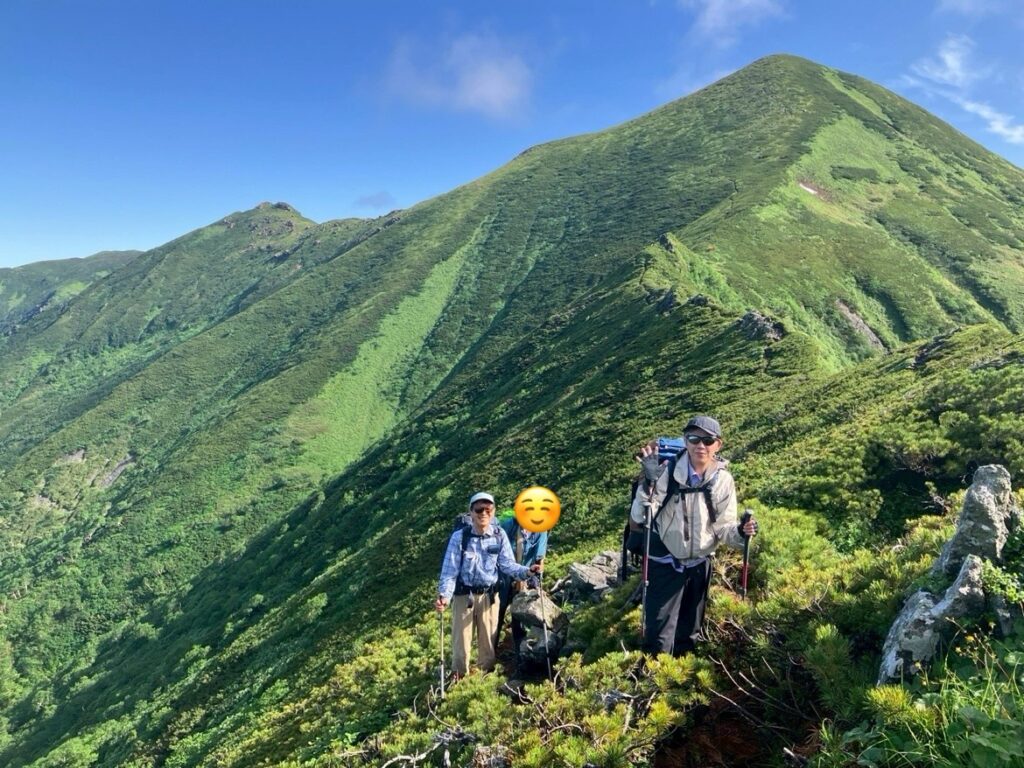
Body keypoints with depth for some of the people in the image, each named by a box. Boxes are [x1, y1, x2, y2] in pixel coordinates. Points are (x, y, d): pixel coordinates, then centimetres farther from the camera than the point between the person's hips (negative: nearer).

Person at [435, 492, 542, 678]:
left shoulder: (500, 535, -6)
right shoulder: (459, 537, -14)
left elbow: (507, 564, -5)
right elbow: (450, 570, -14)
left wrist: (527, 571, -23)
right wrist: (444, 595, -27)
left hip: (489, 595, 2)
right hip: (463, 595, -2)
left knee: (488, 638, 13)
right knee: (461, 637, 7)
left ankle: (488, 673, 32)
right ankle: (459, 676, 26)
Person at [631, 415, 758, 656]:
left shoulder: (724, 480, -10)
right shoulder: (668, 471, -19)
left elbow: (722, 527, -5)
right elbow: (638, 517, -22)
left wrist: (740, 532, -27)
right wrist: (649, 481, -37)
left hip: (699, 564, 4)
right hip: (665, 563, -3)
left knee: (689, 633, 23)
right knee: (659, 638, 3)